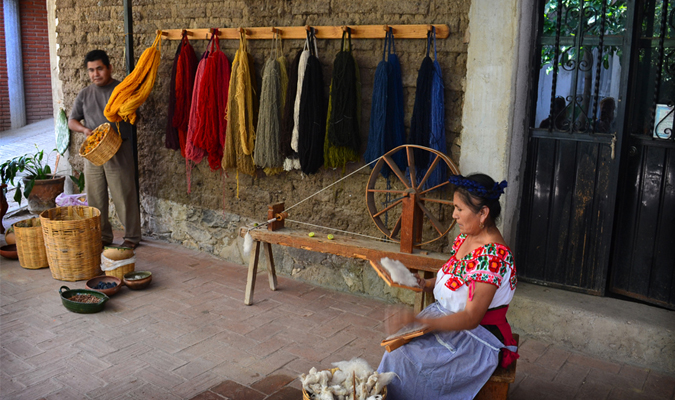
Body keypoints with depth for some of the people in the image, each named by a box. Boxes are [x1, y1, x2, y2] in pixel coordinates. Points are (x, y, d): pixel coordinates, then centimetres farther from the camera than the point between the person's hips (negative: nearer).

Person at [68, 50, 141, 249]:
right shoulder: (84, 94, 11)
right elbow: (72, 121, 14)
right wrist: (85, 129, -7)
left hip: (119, 150, -4)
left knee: (124, 195, -1)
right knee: (95, 197, 9)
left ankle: (132, 236, 10)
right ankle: (102, 236, 22)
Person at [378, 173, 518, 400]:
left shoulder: (493, 256, -26)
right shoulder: (465, 237, 2)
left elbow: (471, 318, -28)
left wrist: (421, 322, -37)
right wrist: (427, 284, -3)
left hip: (475, 339, -8)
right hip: (446, 320, 8)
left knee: (404, 364, -17)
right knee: (396, 349, -8)